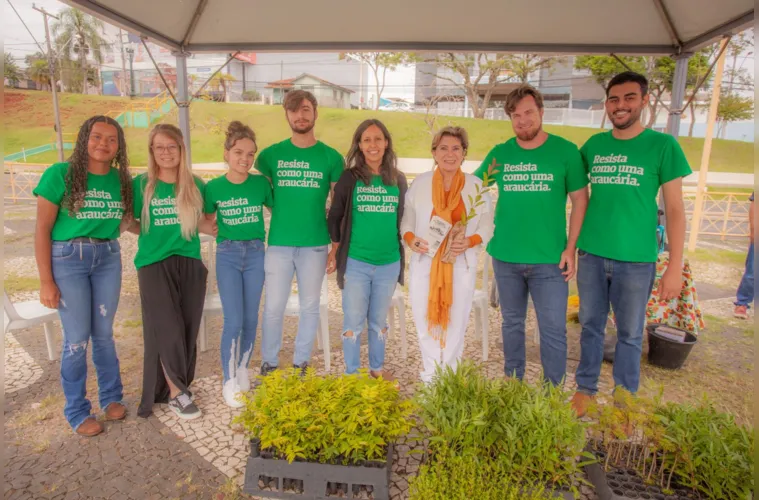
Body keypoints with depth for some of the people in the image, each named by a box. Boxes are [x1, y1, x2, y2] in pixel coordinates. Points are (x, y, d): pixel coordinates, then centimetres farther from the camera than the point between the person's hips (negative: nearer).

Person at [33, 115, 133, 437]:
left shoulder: (121, 180, 2)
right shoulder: (60, 174, -9)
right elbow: (42, 229, -8)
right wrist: (46, 281, -10)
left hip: (108, 258, 3)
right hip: (67, 258, -3)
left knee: (103, 333, 12)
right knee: (77, 337, 3)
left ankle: (111, 396, 30)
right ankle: (77, 411, 21)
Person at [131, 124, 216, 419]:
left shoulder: (196, 185, 5)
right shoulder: (141, 184, 0)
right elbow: (130, 222, 8)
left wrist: (205, 227, 1)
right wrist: (154, 233, -5)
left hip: (190, 264, 3)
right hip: (154, 265, -2)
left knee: (188, 330, 6)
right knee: (167, 329, -5)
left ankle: (176, 387, 25)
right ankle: (176, 393, 12)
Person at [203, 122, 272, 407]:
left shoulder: (261, 183, -2)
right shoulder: (214, 187, -3)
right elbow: (207, 222, 10)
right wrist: (220, 233, -5)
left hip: (255, 253, 1)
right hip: (227, 255, -1)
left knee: (251, 318, 9)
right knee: (234, 321, -4)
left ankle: (243, 369, 31)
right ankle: (229, 381, 13)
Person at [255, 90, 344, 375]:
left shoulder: (331, 157, 1)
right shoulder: (270, 155, 2)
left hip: (316, 245, 0)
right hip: (278, 244, 0)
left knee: (310, 307, 10)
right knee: (273, 307, 5)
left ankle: (301, 363, 26)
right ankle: (269, 364, 24)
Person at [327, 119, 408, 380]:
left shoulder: (398, 180, 4)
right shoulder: (349, 178, -4)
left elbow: (404, 218, 12)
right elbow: (335, 216, 2)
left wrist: (405, 250, 12)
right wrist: (335, 250, 2)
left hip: (389, 263, 3)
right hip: (355, 262, -2)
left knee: (379, 321, 16)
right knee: (353, 321, 7)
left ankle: (377, 368, 33)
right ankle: (351, 374, 23)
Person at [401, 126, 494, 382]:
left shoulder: (476, 186, 0)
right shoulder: (420, 183, 1)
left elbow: (486, 227, 1)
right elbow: (406, 221, 5)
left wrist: (469, 242, -17)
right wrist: (411, 240, -15)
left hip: (461, 265, 0)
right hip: (424, 264, 1)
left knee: (456, 322, 8)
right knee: (425, 321, 5)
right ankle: (431, 377, 24)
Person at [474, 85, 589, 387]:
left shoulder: (566, 151, -3)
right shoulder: (500, 153, 4)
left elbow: (580, 199, -1)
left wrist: (571, 248, -7)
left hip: (550, 260, -2)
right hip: (505, 257, 3)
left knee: (553, 330, 3)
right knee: (512, 323, 16)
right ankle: (512, 383, 33)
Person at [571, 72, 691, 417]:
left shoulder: (663, 145, -3)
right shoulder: (593, 145, 5)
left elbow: (675, 209, -3)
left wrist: (675, 267, -7)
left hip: (636, 259, -2)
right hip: (591, 255, 3)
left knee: (630, 334, 9)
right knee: (591, 326, 13)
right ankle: (585, 389, 28)